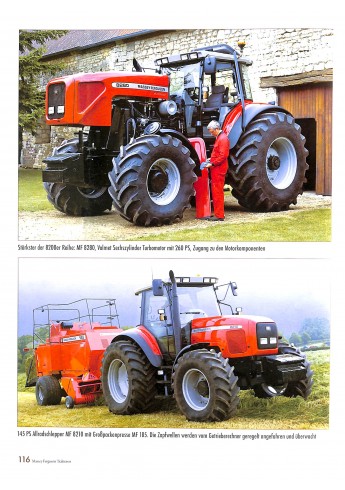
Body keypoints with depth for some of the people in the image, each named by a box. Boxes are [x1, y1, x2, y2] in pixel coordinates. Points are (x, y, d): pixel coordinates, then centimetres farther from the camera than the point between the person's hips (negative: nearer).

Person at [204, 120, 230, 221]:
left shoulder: (223, 139, -14)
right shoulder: (219, 138, 18)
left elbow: (223, 156, -22)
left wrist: (212, 164, -20)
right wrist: (211, 159, 14)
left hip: (219, 170, -10)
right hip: (216, 170, 10)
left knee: (218, 192, -7)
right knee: (215, 192, 13)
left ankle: (219, 216, -5)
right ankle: (217, 214, 19)